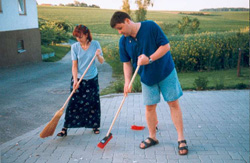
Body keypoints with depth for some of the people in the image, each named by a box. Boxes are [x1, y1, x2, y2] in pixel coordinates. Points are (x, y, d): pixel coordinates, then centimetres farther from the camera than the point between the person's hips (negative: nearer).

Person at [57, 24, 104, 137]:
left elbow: (102, 61, -3)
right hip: (78, 79, -1)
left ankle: (94, 125, 25)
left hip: (92, 79, 1)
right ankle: (65, 128, 4)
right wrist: (75, 80, -18)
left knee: (93, 103, 8)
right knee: (73, 103, -2)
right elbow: (74, 65, -8)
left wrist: (98, 55, -24)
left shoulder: (95, 44, -6)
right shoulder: (75, 47, -7)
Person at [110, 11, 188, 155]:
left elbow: (166, 46, -17)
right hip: (147, 77, 4)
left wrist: (149, 59, -25)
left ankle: (181, 139, 8)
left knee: (174, 103, 0)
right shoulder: (123, 41, -5)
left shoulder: (151, 26, -18)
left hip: (166, 72, -3)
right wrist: (127, 81, -11)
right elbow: (127, 63, 1)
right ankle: (152, 137, 25)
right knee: (150, 107, 7)